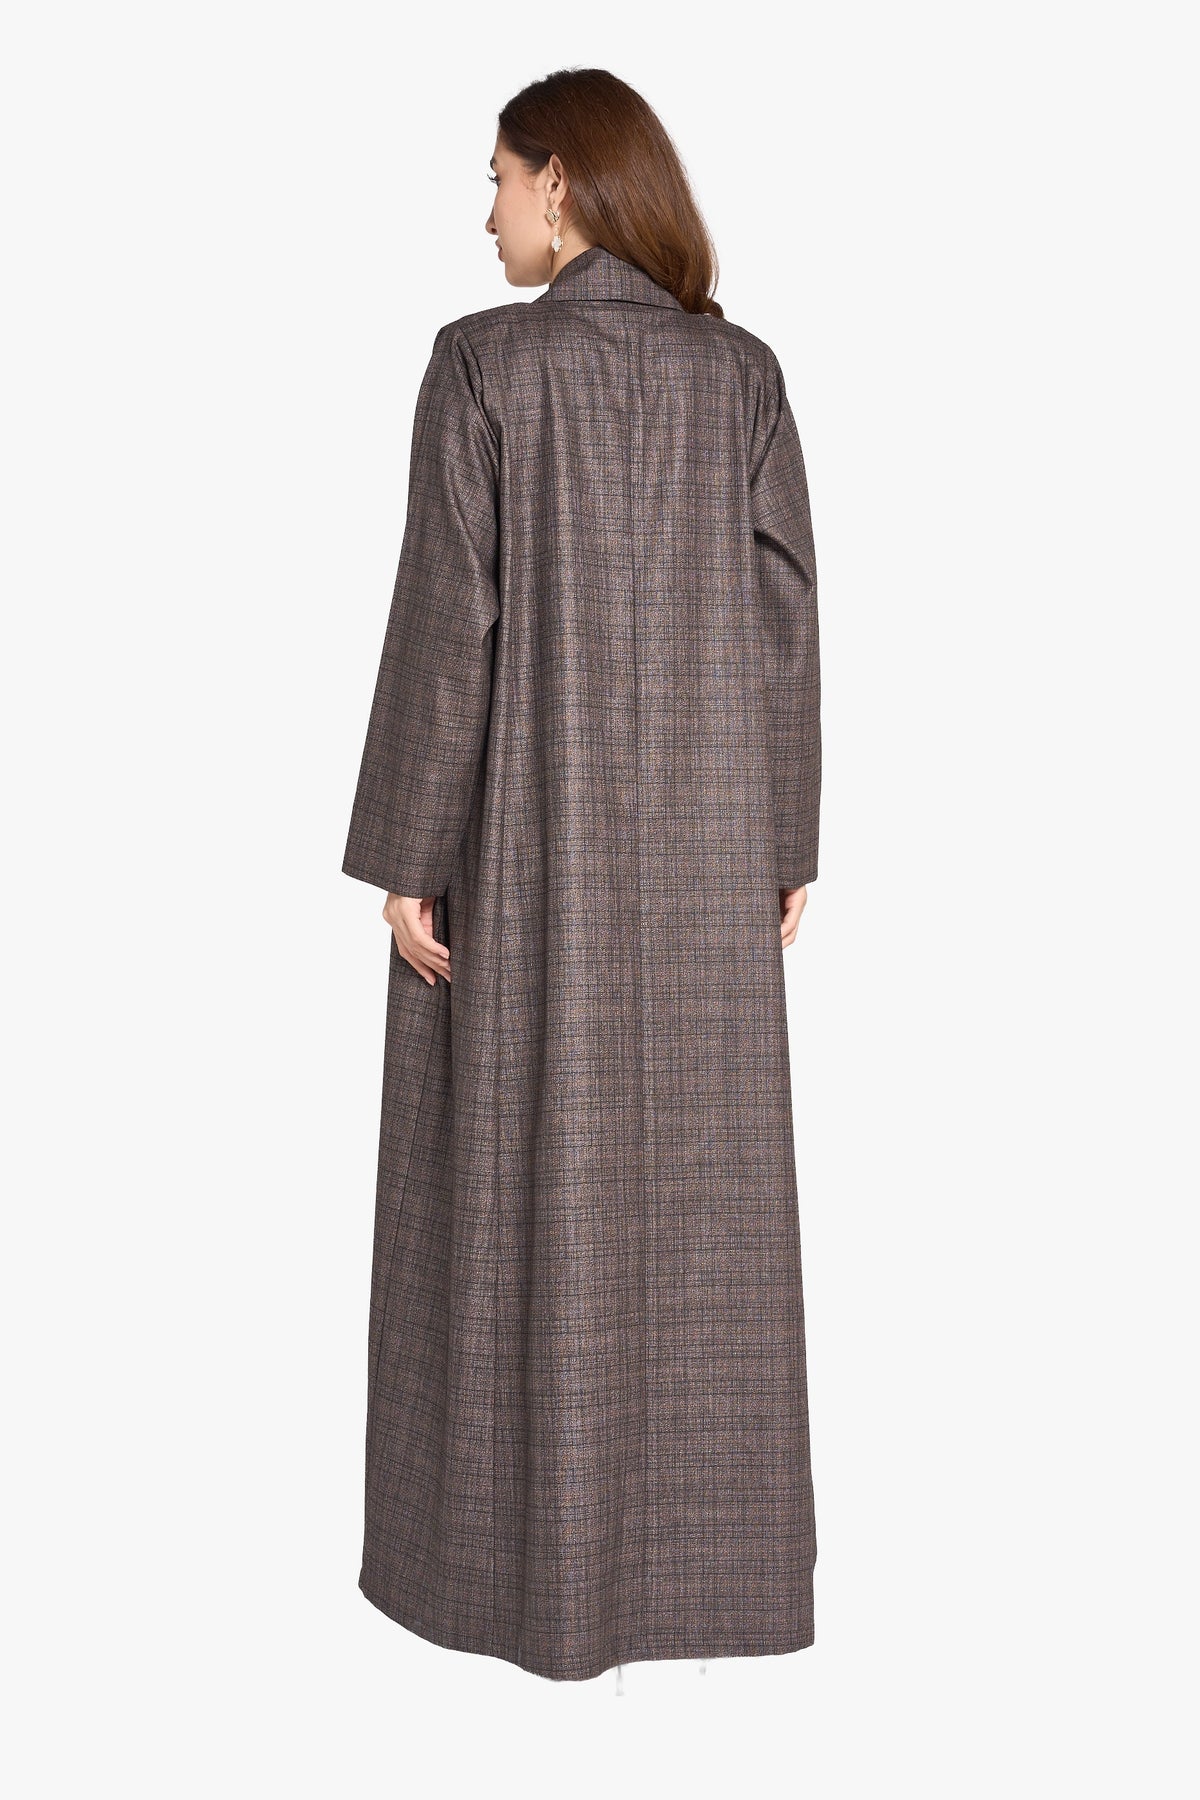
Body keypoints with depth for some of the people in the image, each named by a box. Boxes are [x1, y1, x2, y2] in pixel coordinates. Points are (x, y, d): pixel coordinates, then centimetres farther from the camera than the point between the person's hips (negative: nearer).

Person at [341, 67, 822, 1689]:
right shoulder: (743, 370, 3)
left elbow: (448, 619, -12)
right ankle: (714, 1556, 16)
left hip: (528, 828, -3)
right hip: (700, 835, 4)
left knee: (522, 1182, 6)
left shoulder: (483, 361, -8)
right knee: (698, 1186, 9)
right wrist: (788, 842, 7)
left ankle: (533, 1556, 15)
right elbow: (786, 616, 1)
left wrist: (406, 854, -7)